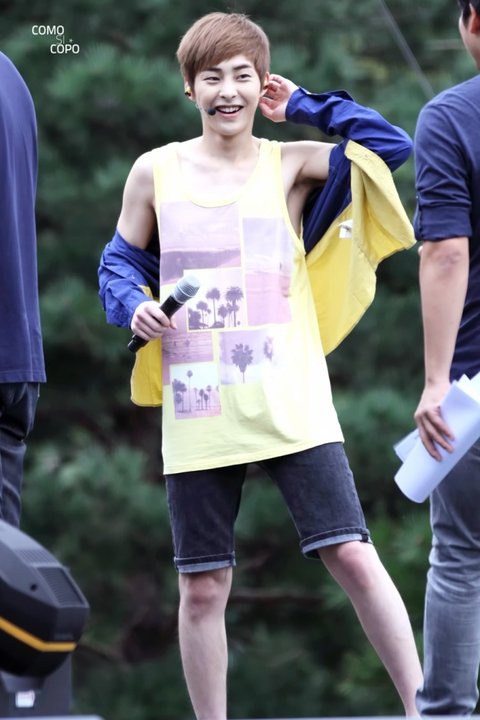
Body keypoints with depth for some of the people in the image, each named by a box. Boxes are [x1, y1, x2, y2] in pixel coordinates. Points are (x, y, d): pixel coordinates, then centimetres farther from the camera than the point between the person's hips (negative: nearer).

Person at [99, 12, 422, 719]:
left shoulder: (290, 164, 4)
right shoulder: (156, 172, 7)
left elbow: (390, 144, -7)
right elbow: (120, 262, 17)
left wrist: (303, 104, 0)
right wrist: (134, 305, -4)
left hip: (292, 408, -1)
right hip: (198, 415, 1)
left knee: (353, 556, -8)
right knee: (202, 587, 4)